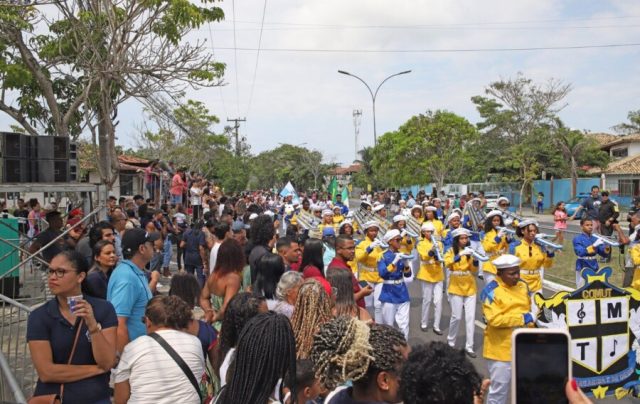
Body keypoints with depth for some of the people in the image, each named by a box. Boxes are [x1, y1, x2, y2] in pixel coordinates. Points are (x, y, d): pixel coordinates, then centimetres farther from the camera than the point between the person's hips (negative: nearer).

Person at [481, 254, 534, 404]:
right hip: (501, 348, -6)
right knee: (499, 388, 4)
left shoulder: (522, 285, 5)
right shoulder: (491, 291, -17)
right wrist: (521, 318, -22)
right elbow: (494, 319, -25)